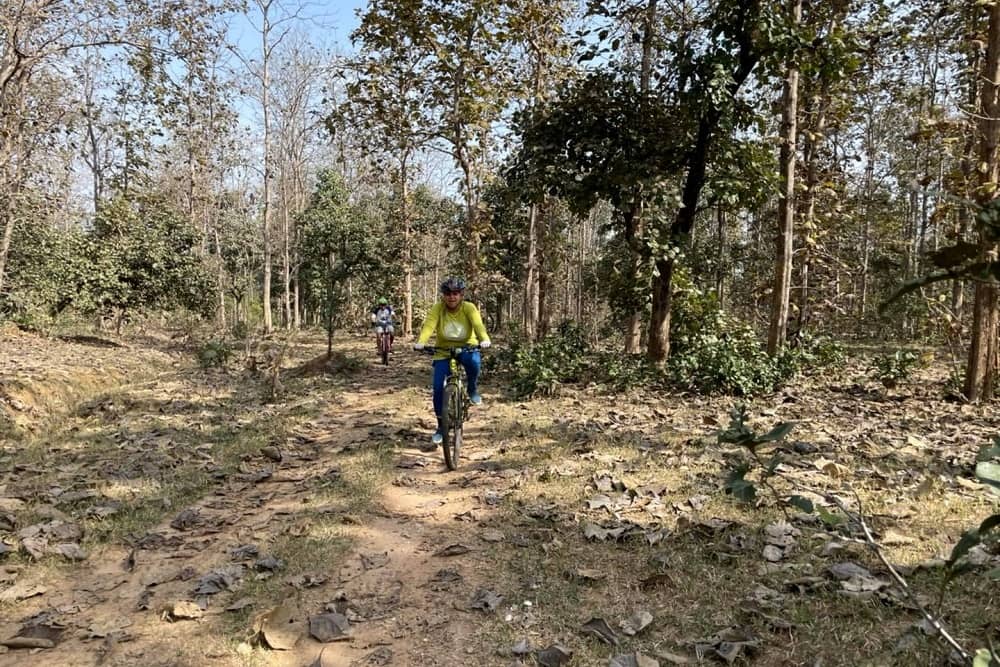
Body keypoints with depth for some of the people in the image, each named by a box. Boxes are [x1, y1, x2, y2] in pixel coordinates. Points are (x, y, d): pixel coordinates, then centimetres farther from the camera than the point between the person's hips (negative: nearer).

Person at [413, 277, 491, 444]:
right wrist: (420, 342, -51)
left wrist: (484, 339, -54)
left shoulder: (469, 308, -16)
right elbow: (429, 325, -30)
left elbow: (478, 325, -33)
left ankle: (473, 389, -5)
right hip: (443, 351, 2)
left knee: (473, 361, -37)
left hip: (466, 348, -1)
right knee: (438, 389, -7)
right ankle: (441, 427, 13)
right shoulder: (438, 308, -15)